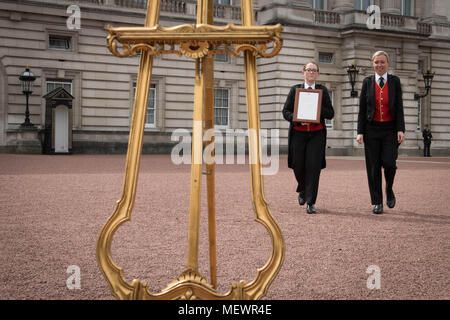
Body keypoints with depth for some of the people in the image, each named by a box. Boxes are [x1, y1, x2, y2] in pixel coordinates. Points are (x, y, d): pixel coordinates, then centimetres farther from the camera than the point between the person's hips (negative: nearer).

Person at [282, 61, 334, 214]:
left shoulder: (323, 91, 8)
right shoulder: (295, 90, 7)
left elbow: (330, 114, 4)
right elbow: (286, 111, 3)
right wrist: (298, 120, -15)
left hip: (317, 134, 0)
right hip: (298, 133, 1)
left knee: (313, 167, -8)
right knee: (298, 166, 3)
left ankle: (310, 203, -2)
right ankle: (302, 191, 34)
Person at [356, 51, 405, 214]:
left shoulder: (394, 81, 4)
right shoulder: (367, 82, 5)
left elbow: (399, 107, 1)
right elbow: (362, 109, 4)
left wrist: (400, 129, -8)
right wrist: (360, 131, -3)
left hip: (390, 129, -1)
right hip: (372, 129, 1)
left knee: (389, 162, -13)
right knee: (373, 166, 1)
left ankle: (389, 189, 17)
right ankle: (377, 202, 10)